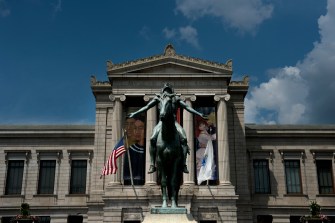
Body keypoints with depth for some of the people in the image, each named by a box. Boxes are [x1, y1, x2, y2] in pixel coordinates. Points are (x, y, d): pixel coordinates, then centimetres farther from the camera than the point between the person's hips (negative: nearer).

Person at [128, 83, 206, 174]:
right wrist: (135, 113, 11)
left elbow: (187, 107, 16)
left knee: (184, 139, -23)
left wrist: (199, 114, 9)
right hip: (162, 121, 0)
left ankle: (184, 165, -20)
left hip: (174, 122, 0)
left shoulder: (176, 99, 18)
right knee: (152, 139, -25)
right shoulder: (158, 98, 18)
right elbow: (147, 107, 17)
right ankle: (152, 165, -18)